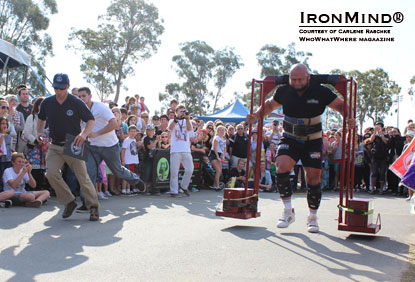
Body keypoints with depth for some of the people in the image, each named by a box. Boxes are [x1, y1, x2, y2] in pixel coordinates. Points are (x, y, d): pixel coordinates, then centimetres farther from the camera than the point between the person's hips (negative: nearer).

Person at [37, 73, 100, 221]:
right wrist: (39, 132, 5)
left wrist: (84, 134, -21)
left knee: (83, 177, -3)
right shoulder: (47, 102, 2)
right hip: (54, 146, 4)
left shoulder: (77, 103, -9)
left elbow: (91, 120, -4)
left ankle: (93, 207, 10)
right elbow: (41, 118, 22)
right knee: (51, 173, -15)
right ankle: (69, 202, 3)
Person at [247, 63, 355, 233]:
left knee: (313, 178, 0)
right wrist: (256, 115, 0)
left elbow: (341, 105, 1)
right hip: (290, 139, 1)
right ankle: (288, 212, -8)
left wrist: (349, 119, -18)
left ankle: (312, 218, 21)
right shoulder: (284, 91, -3)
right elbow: (270, 105, 15)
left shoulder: (321, 92, -9)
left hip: (313, 141, -1)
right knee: (281, 168, -23)